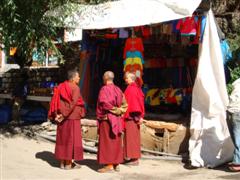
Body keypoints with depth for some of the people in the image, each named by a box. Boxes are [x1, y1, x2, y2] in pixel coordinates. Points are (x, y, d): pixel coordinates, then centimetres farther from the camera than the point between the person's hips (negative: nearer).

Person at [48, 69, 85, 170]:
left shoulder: (60, 87, 8)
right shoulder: (75, 88, -12)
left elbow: (55, 101, 3)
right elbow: (73, 103, -21)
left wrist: (56, 115, -2)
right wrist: (64, 115, -18)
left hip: (61, 117, 7)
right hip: (72, 117, -7)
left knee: (62, 138, 12)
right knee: (71, 139, 1)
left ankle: (62, 162, 17)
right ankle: (68, 164, 4)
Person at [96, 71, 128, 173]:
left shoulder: (104, 89, -12)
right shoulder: (118, 90, 10)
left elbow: (104, 104, -23)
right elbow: (124, 104, 8)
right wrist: (118, 111, 4)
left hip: (107, 119, -7)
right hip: (117, 119, 7)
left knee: (107, 141, -3)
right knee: (116, 141, 11)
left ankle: (109, 165, -3)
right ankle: (116, 164, 14)